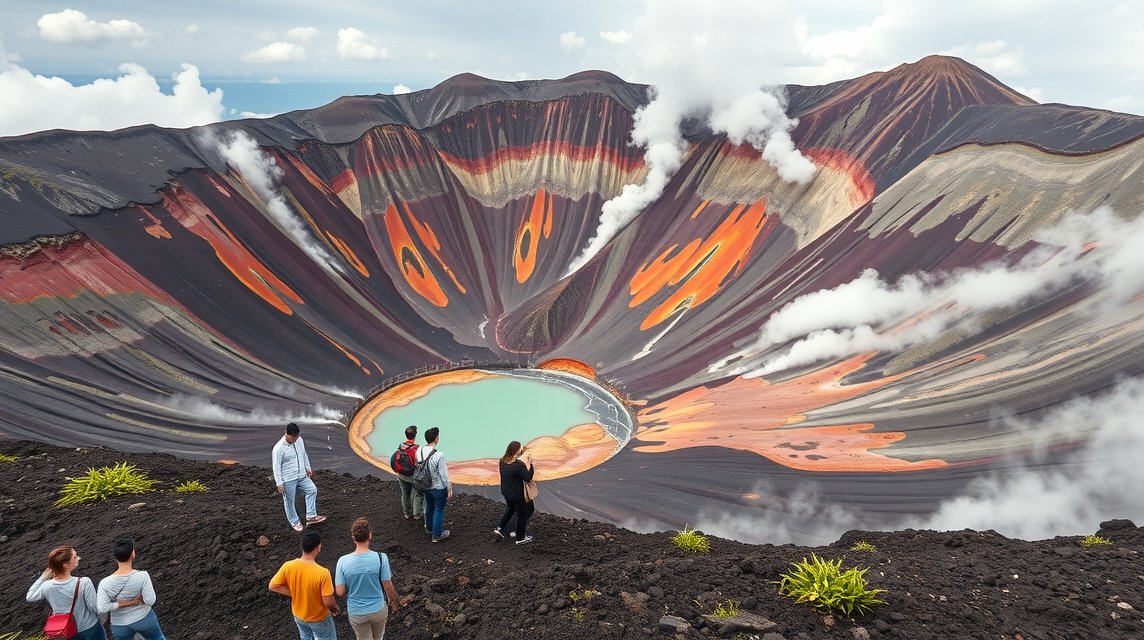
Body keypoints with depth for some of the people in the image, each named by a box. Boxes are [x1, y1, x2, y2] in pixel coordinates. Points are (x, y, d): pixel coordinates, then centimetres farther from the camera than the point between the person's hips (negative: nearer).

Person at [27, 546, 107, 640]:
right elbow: (95, 607, -20)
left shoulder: (47, 586, -18)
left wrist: (43, 577, 4)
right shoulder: (84, 583, -31)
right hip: (90, 630, -4)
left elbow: (30, 597, 6)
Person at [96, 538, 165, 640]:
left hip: (121, 625, 1)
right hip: (144, 618, -1)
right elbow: (150, 600, -24)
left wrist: (123, 603, -18)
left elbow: (102, 608, -29)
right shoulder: (142, 576, -28)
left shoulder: (105, 583, -24)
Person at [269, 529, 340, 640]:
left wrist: (296, 593, -5)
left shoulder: (288, 566, -25)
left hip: (298, 615, 4)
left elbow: (273, 586, -10)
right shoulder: (322, 573, -37)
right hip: (319, 618, -4)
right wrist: (336, 608, -6)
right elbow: (328, 602, -28)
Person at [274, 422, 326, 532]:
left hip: (301, 476, 6)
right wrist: (279, 483, -17)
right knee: (290, 501, 8)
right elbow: (276, 467, -18)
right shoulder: (279, 448, -23)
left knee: (312, 490, 1)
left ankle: (311, 516, 9)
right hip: (288, 480, -6)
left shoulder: (299, 440, -3)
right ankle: (295, 522, 25)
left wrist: (308, 468, 17)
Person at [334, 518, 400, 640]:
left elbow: (340, 593, -14)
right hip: (378, 609, 0)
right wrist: (393, 601, 7)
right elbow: (388, 586, -13)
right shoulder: (381, 558, -24)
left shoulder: (343, 561, -22)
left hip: (356, 612, 0)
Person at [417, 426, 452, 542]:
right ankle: (437, 535, 25)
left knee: (429, 507, 25)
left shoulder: (419, 451, -12)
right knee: (439, 510, 12)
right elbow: (444, 474, -21)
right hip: (439, 488, -6)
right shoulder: (438, 455, -31)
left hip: (425, 486, 6)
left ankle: (429, 528, 46)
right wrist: (449, 489, -7)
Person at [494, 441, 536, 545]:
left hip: (505, 492, 7)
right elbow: (528, 478, -20)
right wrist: (530, 464, -16)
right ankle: (520, 538, 29)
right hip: (517, 494, -7)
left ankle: (500, 529, 27)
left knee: (510, 509, 33)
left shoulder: (503, 461, -8)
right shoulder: (519, 465, -30)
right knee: (522, 514, 15)